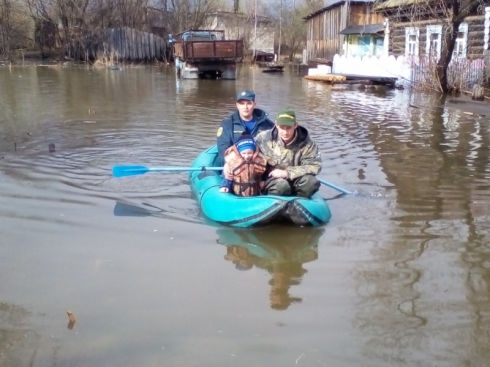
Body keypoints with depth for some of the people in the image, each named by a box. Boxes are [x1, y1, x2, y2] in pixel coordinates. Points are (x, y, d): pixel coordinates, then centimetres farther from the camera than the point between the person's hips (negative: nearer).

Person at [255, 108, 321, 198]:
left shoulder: (305, 143, -13)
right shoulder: (265, 138, -11)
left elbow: (315, 166, -19)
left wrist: (287, 173, -24)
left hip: (293, 181, 2)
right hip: (270, 180, -2)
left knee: (311, 182, -29)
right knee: (281, 184, -37)